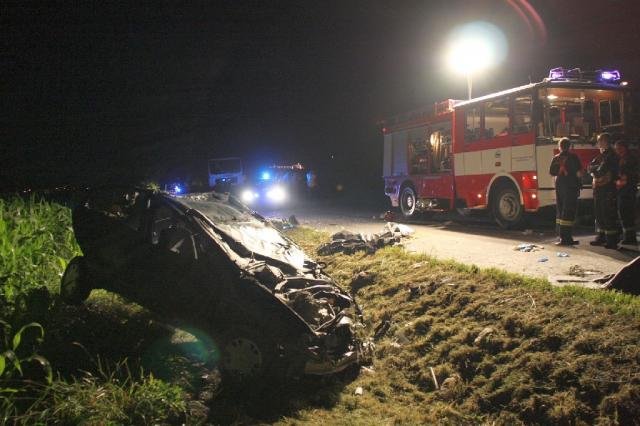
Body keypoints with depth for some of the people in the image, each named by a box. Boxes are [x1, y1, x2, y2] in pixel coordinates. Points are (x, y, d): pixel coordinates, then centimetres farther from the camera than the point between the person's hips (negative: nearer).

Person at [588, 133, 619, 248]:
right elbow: (590, 167, 8)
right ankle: (601, 237, 19)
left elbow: (602, 171, -17)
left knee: (609, 214, -8)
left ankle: (612, 240, -6)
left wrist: (595, 170, 0)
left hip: (608, 188, -9)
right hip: (598, 188, 9)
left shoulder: (611, 155, -9)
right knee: (599, 214, 12)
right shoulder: (600, 155, 18)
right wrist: (597, 168, -9)